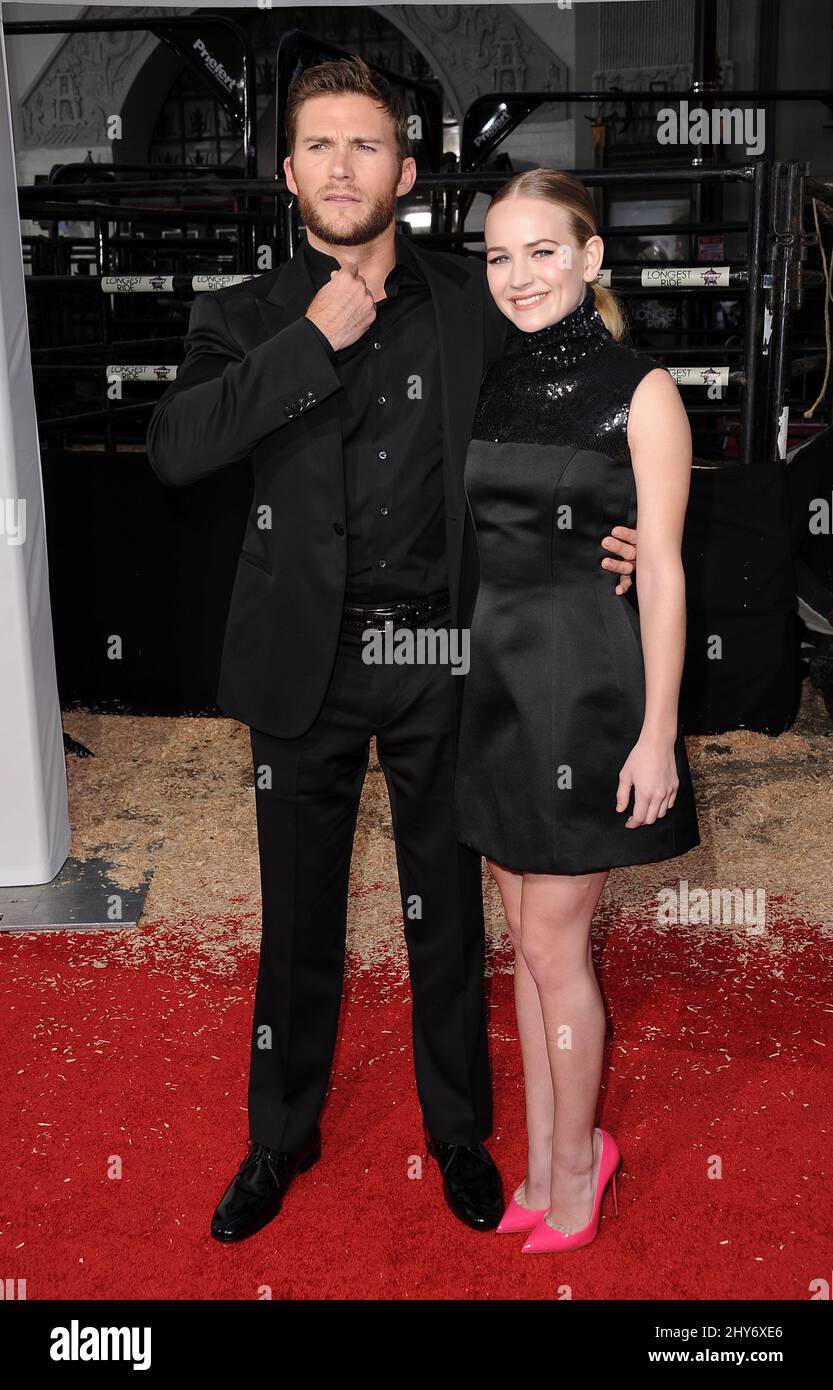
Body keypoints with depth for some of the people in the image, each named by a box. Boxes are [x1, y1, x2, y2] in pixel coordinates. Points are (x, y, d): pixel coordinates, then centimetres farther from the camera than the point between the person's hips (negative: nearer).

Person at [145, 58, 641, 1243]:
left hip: (441, 660, 0)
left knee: (447, 912, 13)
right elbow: (175, 449, -17)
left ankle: (458, 1131, 35)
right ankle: (282, 1136, 35)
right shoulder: (246, 319, 1)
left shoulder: (476, 304, 2)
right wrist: (314, 341, -19)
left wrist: (613, 532, -1)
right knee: (299, 919, 13)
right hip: (307, 661, 0)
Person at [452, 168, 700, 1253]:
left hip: (588, 687, -6)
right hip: (498, 679, 6)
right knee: (528, 939, 13)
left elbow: (663, 573, -10)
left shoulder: (640, 392, -6)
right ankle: (543, 1167, 27)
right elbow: (482, 546, 13)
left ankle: (577, 1163, 23)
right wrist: (465, 682, 11)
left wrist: (657, 733, -14)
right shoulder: (492, 387, 10)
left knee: (552, 942, 1)